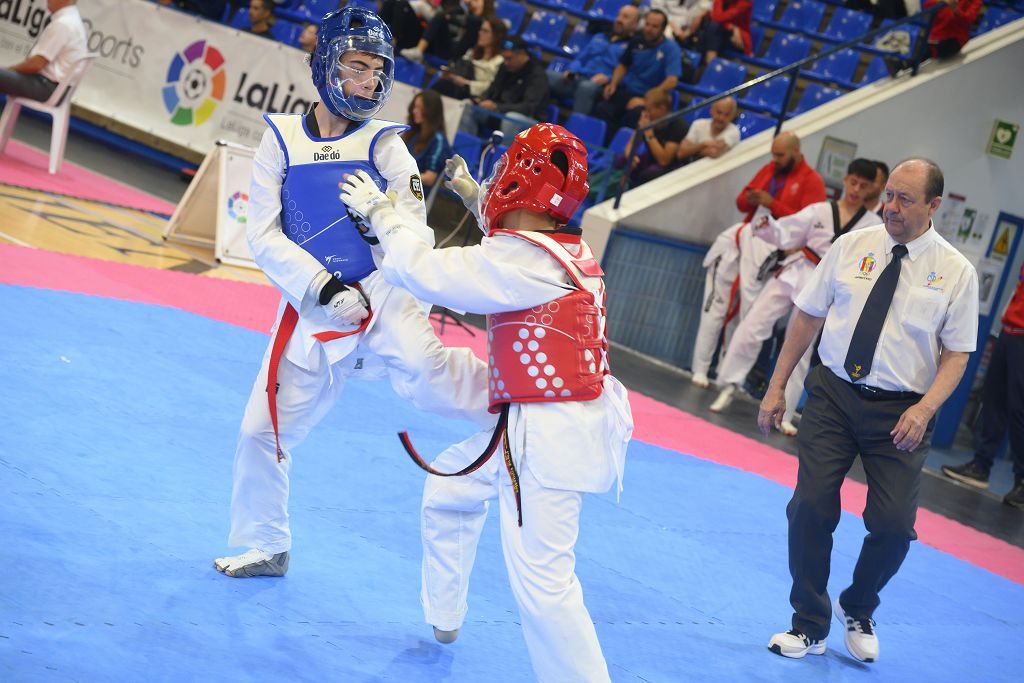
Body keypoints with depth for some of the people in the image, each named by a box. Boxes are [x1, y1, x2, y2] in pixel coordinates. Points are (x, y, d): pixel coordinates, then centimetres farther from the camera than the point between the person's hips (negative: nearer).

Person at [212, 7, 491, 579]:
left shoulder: (384, 146, 0)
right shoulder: (282, 140, 2)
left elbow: (415, 236, -1)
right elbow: (263, 236, -3)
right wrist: (320, 286, -15)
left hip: (381, 295, -3)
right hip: (310, 310, 3)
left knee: (425, 371, -35)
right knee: (263, 431, 11)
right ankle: (265, 547, 31)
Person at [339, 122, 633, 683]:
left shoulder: (526, 262, -22)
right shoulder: (566, 247, 6)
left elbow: (423, 272, -18)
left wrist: (379, 212, -2)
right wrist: (475, 198, 40)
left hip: (548, 438, -11)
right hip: (526, 427, 11)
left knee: (541, 584, -11)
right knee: (448, 484, 29)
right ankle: (443, 617, 47)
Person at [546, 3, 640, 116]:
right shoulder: (599, 38, 30)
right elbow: (580, 59, 28)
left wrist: (608, 78, -21)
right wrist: (572, 70, 6)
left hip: (601, 86, -6)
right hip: (576, 79, 6)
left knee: (586, 87, -41)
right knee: (546, 76, -20)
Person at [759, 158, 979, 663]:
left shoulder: (955, 271, -2)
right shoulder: (851, 247, 2)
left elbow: (956, 355, -1)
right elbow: (808, 317, 7)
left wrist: (925, 408, -17)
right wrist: (776, 388, 6)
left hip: (901, 413, -1)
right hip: (833, 396, 1)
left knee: (894, 526, -6)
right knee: (811, 509, -5)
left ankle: (857, 611, 26)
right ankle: (810, 628, 14)